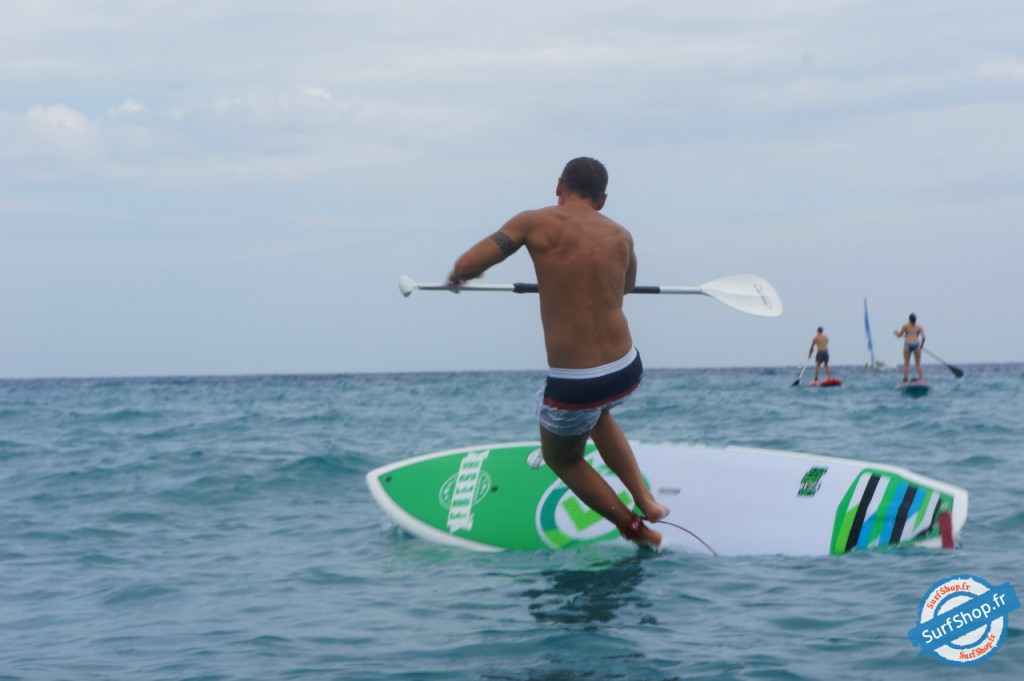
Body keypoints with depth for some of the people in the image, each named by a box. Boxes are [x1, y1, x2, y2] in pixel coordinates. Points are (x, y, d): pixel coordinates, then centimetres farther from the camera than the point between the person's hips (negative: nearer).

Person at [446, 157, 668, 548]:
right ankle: (646, 501, 30)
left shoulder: (536, 223, -6)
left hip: (573, 384, -5)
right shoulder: (620, 236, 6)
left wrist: (458, 275, 15)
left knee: (561, 458, 26)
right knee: (597, 415, 40)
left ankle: (636, 530, 25)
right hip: (628, 373, 5)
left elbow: (466, 267, -8)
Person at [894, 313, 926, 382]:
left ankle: (905, 380, -7)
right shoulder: (919, 327, 13)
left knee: (906, 364, 3)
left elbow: (899, 335, 8)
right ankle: (921, 380, -2)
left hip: (907, 345, -1)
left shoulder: (905, 326, 11)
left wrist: (895, 333, 30)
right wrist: (921, 345, 15)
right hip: (916, 345, 1)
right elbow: (923, 337, 1)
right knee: (918, 364, 7)